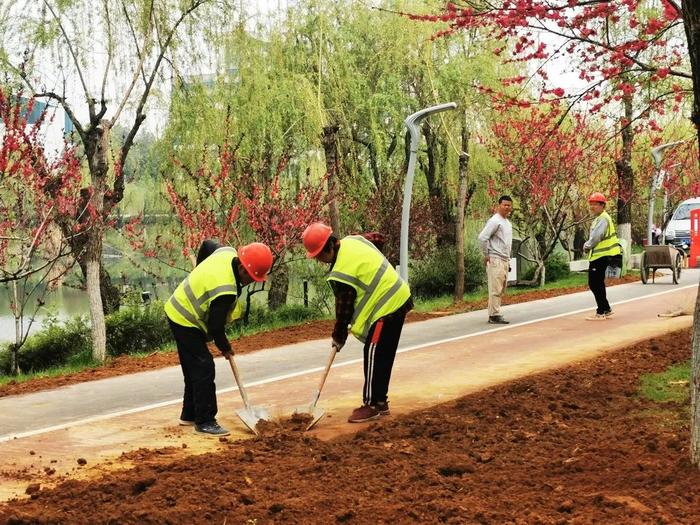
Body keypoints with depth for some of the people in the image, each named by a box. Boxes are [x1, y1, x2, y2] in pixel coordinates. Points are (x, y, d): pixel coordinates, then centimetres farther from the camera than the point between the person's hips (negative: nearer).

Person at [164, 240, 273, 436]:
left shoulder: (227, 252, -7)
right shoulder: (226, 290, -33)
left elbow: (207, 245, 16)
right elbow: (216, 326, -24)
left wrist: (200, 273, 28)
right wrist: (225, 348, -6)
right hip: (185, 322, -10)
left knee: (194, 368, 16)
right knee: (204, 368, -11)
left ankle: (189, 415, 26)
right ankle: (205, 421, -7)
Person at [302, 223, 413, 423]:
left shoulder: (342, 273, -23)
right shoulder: (353, 240, 2)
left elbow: (344, 308, -15)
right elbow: (378, 238, 21)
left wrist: (338, 337, -2)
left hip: (386, 307, -10)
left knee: (374, 356, -4)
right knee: (383, 357, 15)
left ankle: (372, 404, 3)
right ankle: (380, 401, 23)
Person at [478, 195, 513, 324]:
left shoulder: (508, 223, 18)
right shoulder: (495, 221, -12)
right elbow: (482, 238, -21)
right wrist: (486, 255, -15)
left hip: (505, 260, 9)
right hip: (495, 260, -9)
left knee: (501, 289, 11)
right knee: (495, 289, -9)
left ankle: (495, 314, 16)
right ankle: (494, 315, -8)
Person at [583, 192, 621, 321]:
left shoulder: (603, 219, -16)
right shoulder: (599, 218, 18)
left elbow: (596, 237, -22)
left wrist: (587, 246, -5)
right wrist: (588, 245, 4)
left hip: (601, 256, -11)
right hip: (597, 256, 11)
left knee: (596, 284, -7)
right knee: (594, 283, 17)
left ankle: (601, 312, -1)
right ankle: (606, 309, 26)